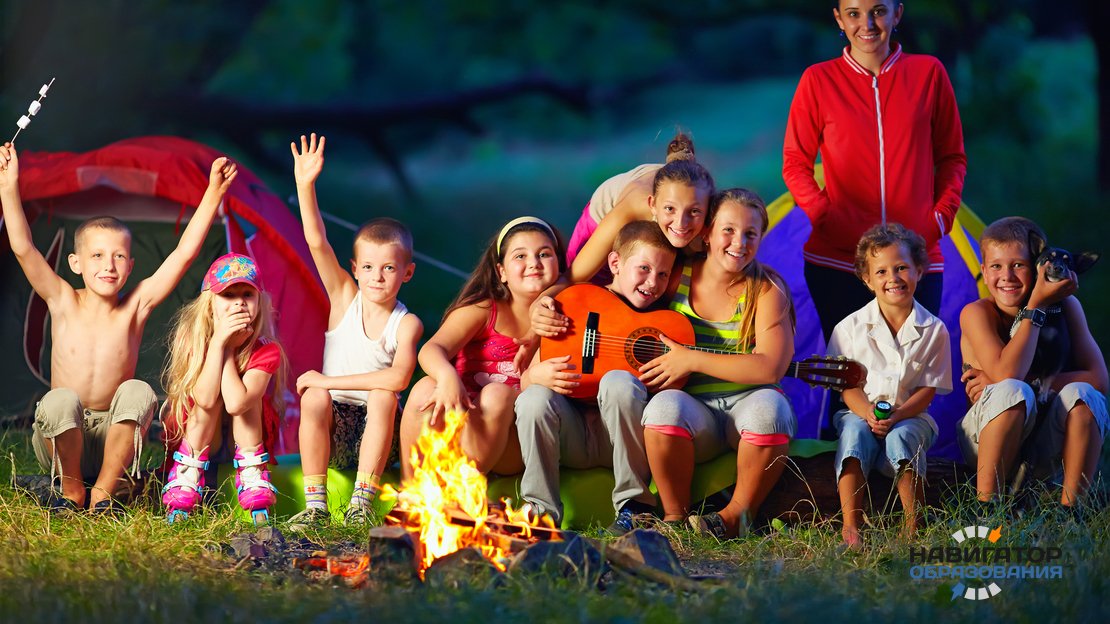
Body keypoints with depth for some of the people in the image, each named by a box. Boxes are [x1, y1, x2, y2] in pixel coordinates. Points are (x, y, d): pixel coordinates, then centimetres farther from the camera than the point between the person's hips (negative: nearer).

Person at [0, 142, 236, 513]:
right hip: (61, 438, -1)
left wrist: (213, 193, -14)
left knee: (139, 392, -29)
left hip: (112, 440, 1)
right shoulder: (64, 302, -3)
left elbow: (185, 253, -7)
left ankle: (103, 493, -14)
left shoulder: (135, 307, -2)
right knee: (60, 400, -34)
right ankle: (72, 491, -8)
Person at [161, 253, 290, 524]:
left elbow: (236, 403, -36)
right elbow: (206, 399, -34)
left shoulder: (266, 351, -20)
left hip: (246, 438, 0)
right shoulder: (191, 339, -19)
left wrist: (230, 348, -29)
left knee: (243, 394, -28)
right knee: (211, 397, -28)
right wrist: (219, 340, -35)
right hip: (194, 437, 0)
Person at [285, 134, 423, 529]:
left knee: (384, 396, -30)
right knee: (315, 398, -28)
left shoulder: (407, 323, -5)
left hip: (375, 436, -1)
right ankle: (315, 505, -24)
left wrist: (330, 380, -21)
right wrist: (305, 186, -23)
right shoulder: (345, 297, 2)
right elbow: (317, 243, -10)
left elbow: (399, 378, -23)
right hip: (334, 430, 1)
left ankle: (361, 503, -28)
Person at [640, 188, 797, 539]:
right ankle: (675, 516, -17)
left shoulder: (766, 290, -3)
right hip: (695, 409, 1)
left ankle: (737, 515, -18)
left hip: (747, 402, -1)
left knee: (768, 406, -37)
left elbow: (770, 368, -16)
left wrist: (692, 359, -19)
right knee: (665, 407, -34)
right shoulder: (676, 275, 5)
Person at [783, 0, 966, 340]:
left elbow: (952, 157, 12)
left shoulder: (928, 73, 5)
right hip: (837, 259, -1)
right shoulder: (818, 80, 2)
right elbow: (795, 164, 5)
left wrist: (940, 217, -2)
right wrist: (825, 218, -9)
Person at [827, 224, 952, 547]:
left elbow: (927, 389, -1)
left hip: (910, 415, 0)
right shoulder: (851, 328, 2)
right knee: (854, 432, -33)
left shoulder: (933, 330, 1)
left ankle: (912, 529, -34)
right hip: (861, 413, 0)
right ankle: (850, 527, -41)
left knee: (901, 436, -34)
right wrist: (868, 413, -21)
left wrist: (896, 416, -19)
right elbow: (848, 385, 1)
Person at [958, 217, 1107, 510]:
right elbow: (1007, 375, -28)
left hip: (1045, 450, 2)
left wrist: (1017, 384, -22)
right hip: (986, 441, -2)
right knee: (1011, 393, -32)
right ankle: (986, 510, -29)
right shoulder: (977, 313, -11)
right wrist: (1037, 305, -23)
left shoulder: (1066, 305, -3)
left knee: (1080, 395, -26)